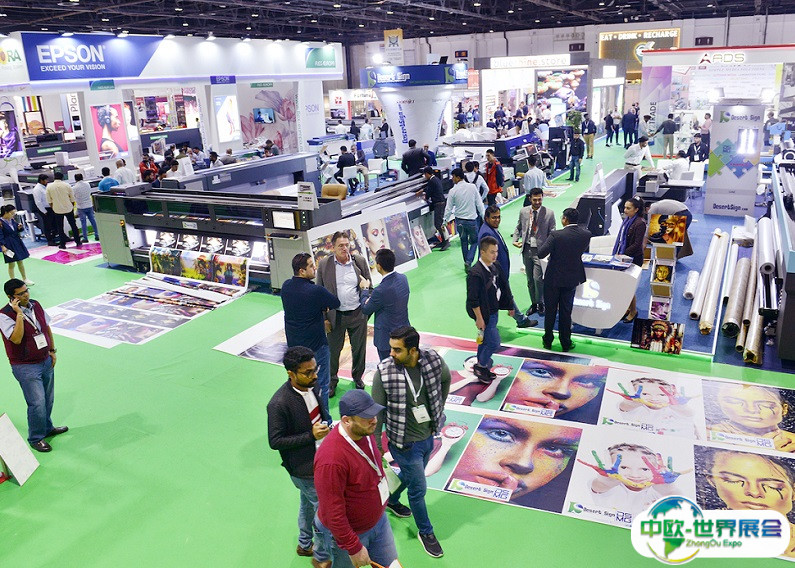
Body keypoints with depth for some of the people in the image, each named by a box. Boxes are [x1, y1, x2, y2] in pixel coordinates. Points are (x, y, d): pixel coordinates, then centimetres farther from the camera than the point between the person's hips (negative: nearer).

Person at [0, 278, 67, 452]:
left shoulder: (35, 305, 1)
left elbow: (47, 327, 14)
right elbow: (16, 339, -30)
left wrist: (52, 350, 11)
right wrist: (19, 314, -32)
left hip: (46, 361, 7)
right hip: (25, 367, -6)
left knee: (48, 399, 18)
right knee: (37, 402, -5)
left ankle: (47, 428, 39)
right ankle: (35, 438, 14)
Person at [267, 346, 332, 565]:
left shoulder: (313, 386, -9)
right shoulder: (279, 404, -30)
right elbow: (275, 441, -23)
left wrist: (327, 425, -5)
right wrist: (311, 435, -29)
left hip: (319, 459, 7)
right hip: (304, 468, -7)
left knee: (309, 503, 27)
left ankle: (305, 544, 51)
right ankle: (323, 557, 31)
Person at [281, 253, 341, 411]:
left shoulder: (286, 286, -3)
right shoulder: (316, 291, -25)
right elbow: (336, 303, -10)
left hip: (293, 344, 7)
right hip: (315, 346, -7)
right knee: (321, 384, 8)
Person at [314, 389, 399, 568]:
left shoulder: (364, 432, -11)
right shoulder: (331, 458, -37)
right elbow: (333, 512, -29)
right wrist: (354, 548, -21)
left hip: (379, 519, 7)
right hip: (349, 532, -7)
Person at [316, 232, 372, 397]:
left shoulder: (359, 261, -4)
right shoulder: (324, 264, -7)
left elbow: (368, 284, 9)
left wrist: (365, 285, -15)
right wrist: (323, 318, -3)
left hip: (357, 314, 1)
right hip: (335, 316, -1)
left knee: (359, 348, 15)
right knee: (333, 350, 10)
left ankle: (357, 377, 40)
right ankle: (332, 381, 32)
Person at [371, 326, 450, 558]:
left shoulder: (434, 360, -19)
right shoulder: (384, 372, -25)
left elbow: (446, 379, 6)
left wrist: (439, 409, 8)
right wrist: (375, 446, -9)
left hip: (428, 436, 4)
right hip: (404, 443, -4)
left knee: (409, 476, 28)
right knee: (418, 489, 11)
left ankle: (391, 500, 59)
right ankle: (425, 532, 37)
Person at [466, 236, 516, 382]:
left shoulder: (495, 266, 0)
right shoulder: (475, 274, -26)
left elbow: (503, 286, 12)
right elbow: (473, 299, -23)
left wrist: (510, 305, 18)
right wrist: (479, 318, -20)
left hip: (494, 310, 8)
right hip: (484, 314, -8)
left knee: (485, 341, 21)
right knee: (494, 343, -3)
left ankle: (481, 368, 36)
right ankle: (481, 366, 18)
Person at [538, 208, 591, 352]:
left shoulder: (556, 235, -23)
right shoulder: (586, 234, -10)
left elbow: (541, 254, -23)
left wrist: (547, 242, -5)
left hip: (553, 278, -3)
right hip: (572, 279, 3)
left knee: (550, 311, 13)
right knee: (566, 312, 15)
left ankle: (548, 341, 25)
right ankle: (565, 343, 24)